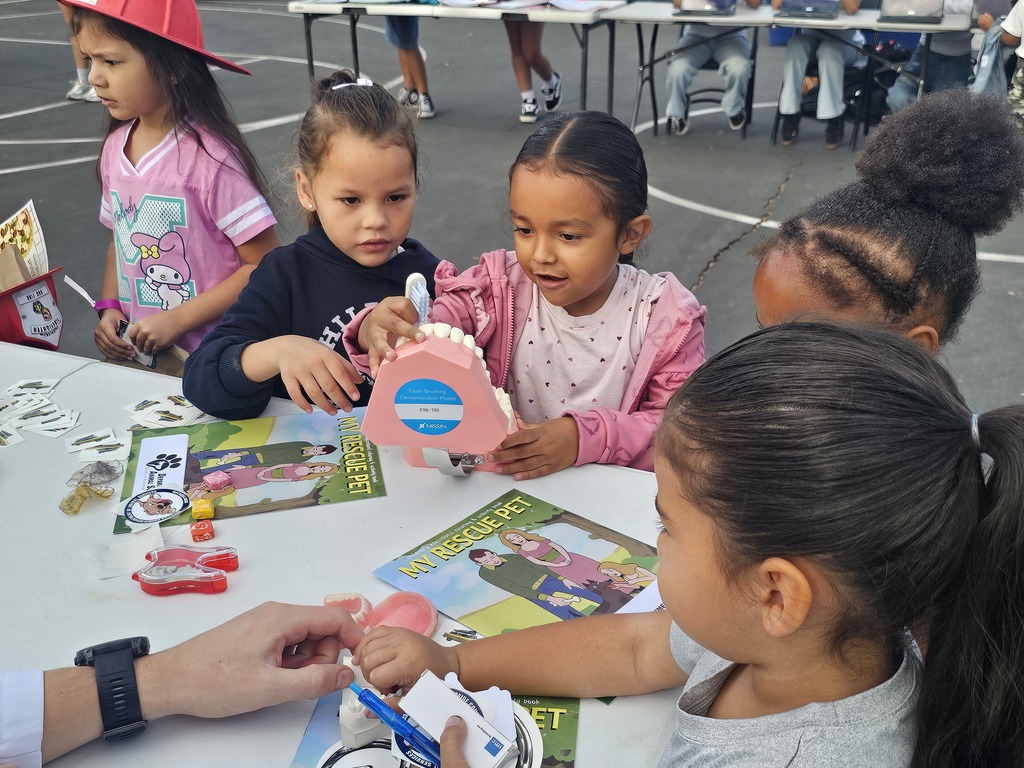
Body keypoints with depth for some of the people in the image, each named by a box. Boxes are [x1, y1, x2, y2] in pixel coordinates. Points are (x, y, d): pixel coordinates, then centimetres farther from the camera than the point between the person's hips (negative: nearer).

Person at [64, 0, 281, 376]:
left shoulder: (207, 157, -19)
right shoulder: (115, 147, 2)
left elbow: (266, 264, -18)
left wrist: (177, 320, -18)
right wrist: (110, 308, -1)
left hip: (208, 359, -6)